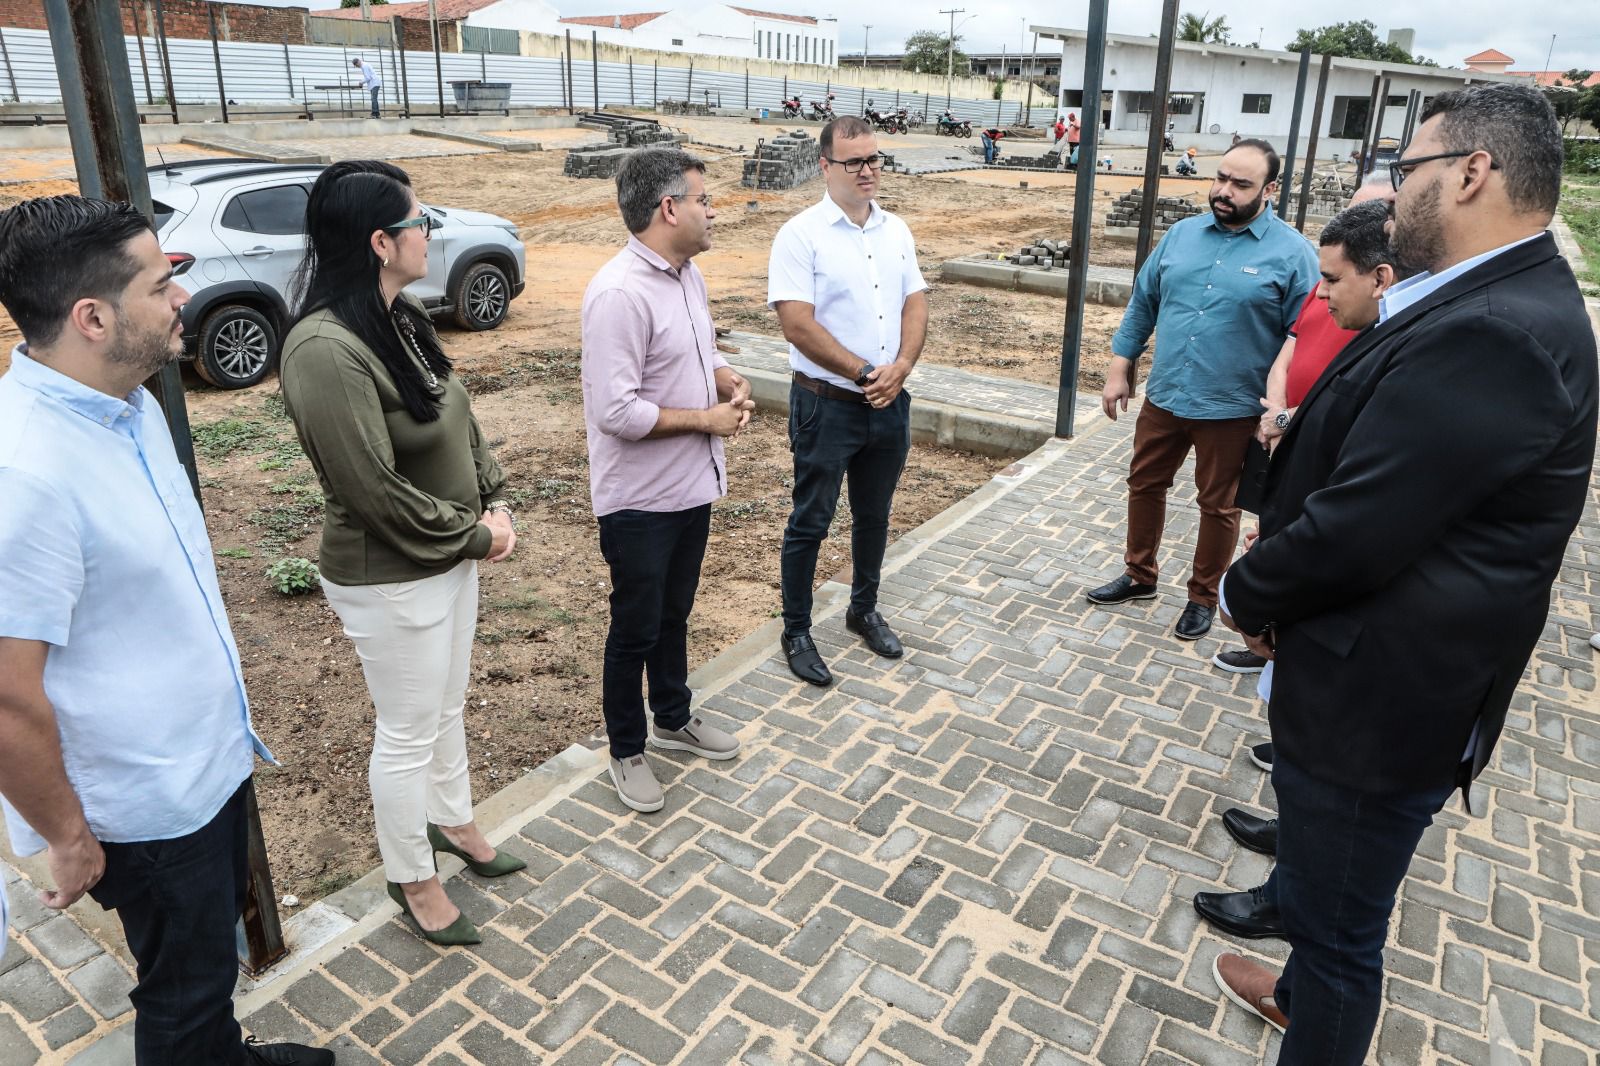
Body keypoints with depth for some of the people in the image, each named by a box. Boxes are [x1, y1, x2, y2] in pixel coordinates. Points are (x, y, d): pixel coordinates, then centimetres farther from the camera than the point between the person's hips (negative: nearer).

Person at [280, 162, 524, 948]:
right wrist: (476, 535, -15)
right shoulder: (325, 352, -27)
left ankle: (450, 822, 48)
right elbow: (377, 491, -26)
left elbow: (461, 421, 10)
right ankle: (411, 878, 33)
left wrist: (496, 504, -2)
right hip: (389, 580, -8)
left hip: (451, 555, 9)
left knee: (448, 707, 25)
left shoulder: (402, 319, 2)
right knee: (408, 733, 10)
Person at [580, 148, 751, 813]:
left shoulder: (690, 275, 5)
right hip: (639, 500, -8)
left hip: (691, 485, 8)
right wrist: (707, 418, -18)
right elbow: (617, 411, -28)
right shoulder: (619, 293, -24)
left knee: (674, 615, 23)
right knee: (635, 629, 9)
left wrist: (731, 382, -2)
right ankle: (626, 751, 29)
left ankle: (672, 719, 43)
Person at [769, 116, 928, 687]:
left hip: (890, 403, 6)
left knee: (874, 516, 19)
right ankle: (796, 633, 20)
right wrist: (865, 373, -19)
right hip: (827, 405, -6)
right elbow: (797, 323, -19)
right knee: (810, 522, 5)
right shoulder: (801, 234, -11)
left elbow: (915, 304, 7)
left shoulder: (896, 230, 8)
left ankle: (864, 610, 39)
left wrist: (900, 368, -12)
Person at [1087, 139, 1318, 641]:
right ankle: (1139, 575, 36)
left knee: (1217, 505, 11)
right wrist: (1119, 371, 7)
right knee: (1144, 485, 15)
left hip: (1232, 409, -4)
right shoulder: (1181, 234, 3)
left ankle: (1203, 597, 29)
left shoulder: (1291, 253, -10)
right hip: (1163, 397, 4)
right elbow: (1142, 304, 10)